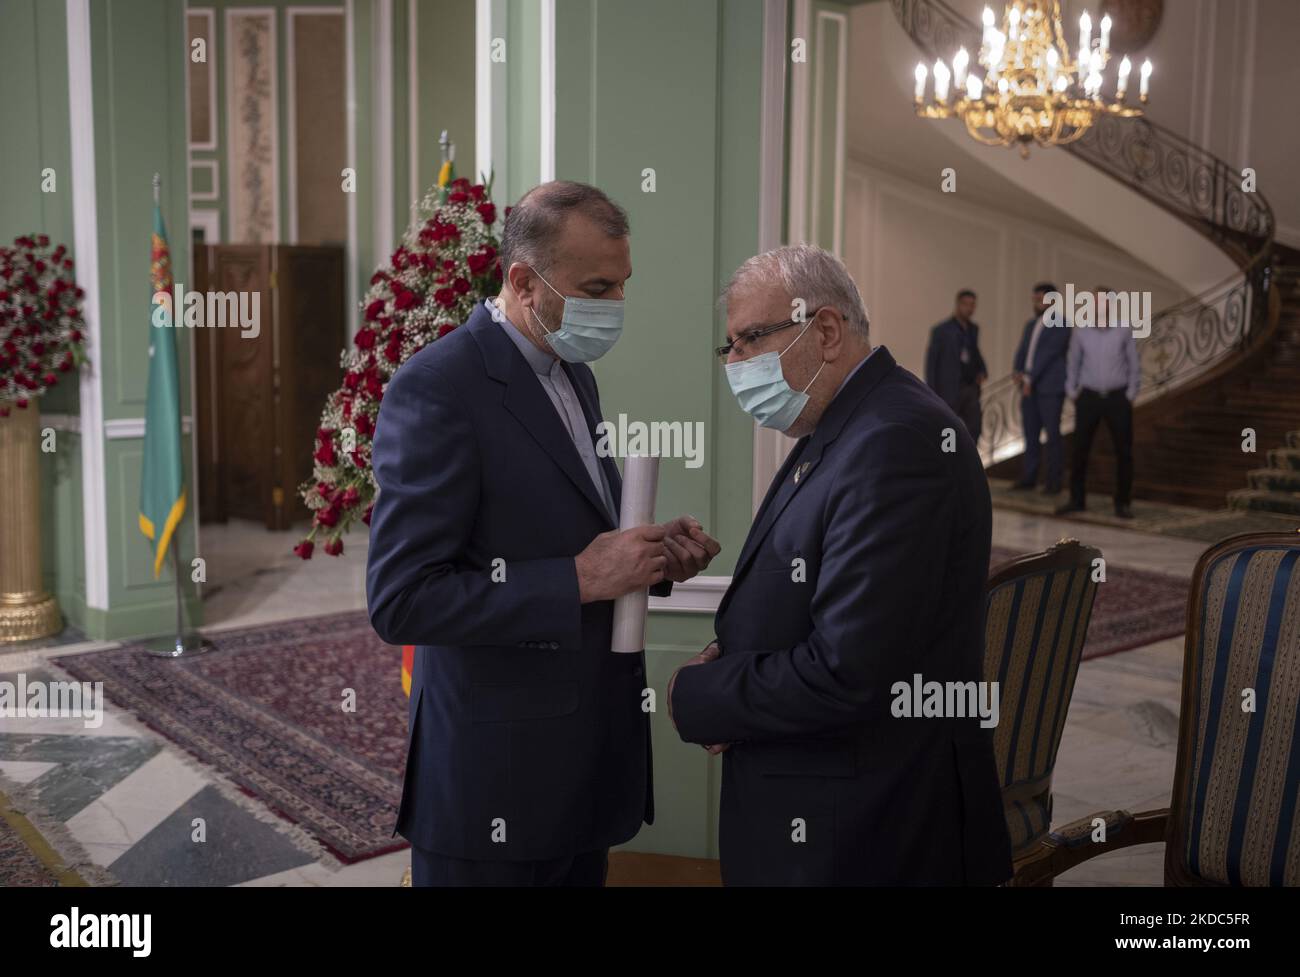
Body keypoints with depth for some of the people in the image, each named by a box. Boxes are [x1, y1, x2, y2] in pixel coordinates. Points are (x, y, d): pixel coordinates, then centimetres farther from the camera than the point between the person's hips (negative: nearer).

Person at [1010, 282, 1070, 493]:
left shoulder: (1061, 325, -8)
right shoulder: (1031, 325, 17)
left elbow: (1048, 354, -16)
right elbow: (1021, 352, 9)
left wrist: (1029, 378, -19)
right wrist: (1016, 372, -11)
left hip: (1051, 387, -7)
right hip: (1030, 387, 7)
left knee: (1052, 434, -3)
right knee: (1031, 434, 8)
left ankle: (1053, 481, 3)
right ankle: (1028, 476, 14)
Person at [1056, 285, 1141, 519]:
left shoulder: (1125, 329, -4)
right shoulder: (1082, 331, 0)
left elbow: (1134, 364, 2)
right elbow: (1073, 363, 12)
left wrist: (1131, 395, -3)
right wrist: (1072, 392, 7)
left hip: (1118, 397, -1)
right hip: (1089, 397, 1)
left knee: (1123, 451, -1)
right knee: (1079, 450, -1)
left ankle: (1123, 503, 8)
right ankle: (1077, 500, 9)